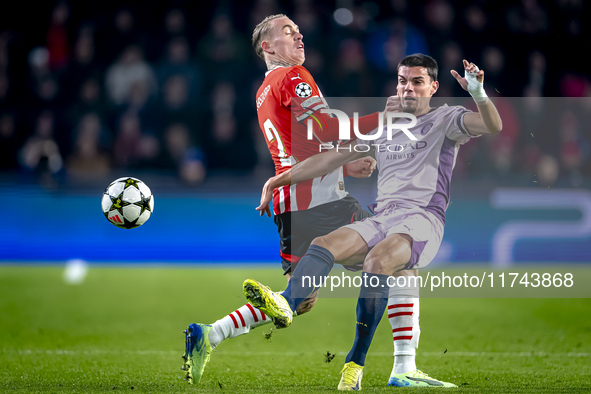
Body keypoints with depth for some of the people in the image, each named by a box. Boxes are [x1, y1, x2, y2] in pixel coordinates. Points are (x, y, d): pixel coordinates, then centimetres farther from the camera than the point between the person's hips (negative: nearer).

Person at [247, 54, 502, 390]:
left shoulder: (446, 120, 11)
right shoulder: (385, 129, 27)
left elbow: (493, 125, -7)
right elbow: (334, 158, 30)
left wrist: (478, 93, -27)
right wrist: (282, 179, 28)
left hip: (423, 219, -6)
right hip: (381, 220, 6)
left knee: (377, 262, -34)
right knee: (325, 245, -22)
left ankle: (356, 364, -33)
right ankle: (285, 303, -49)